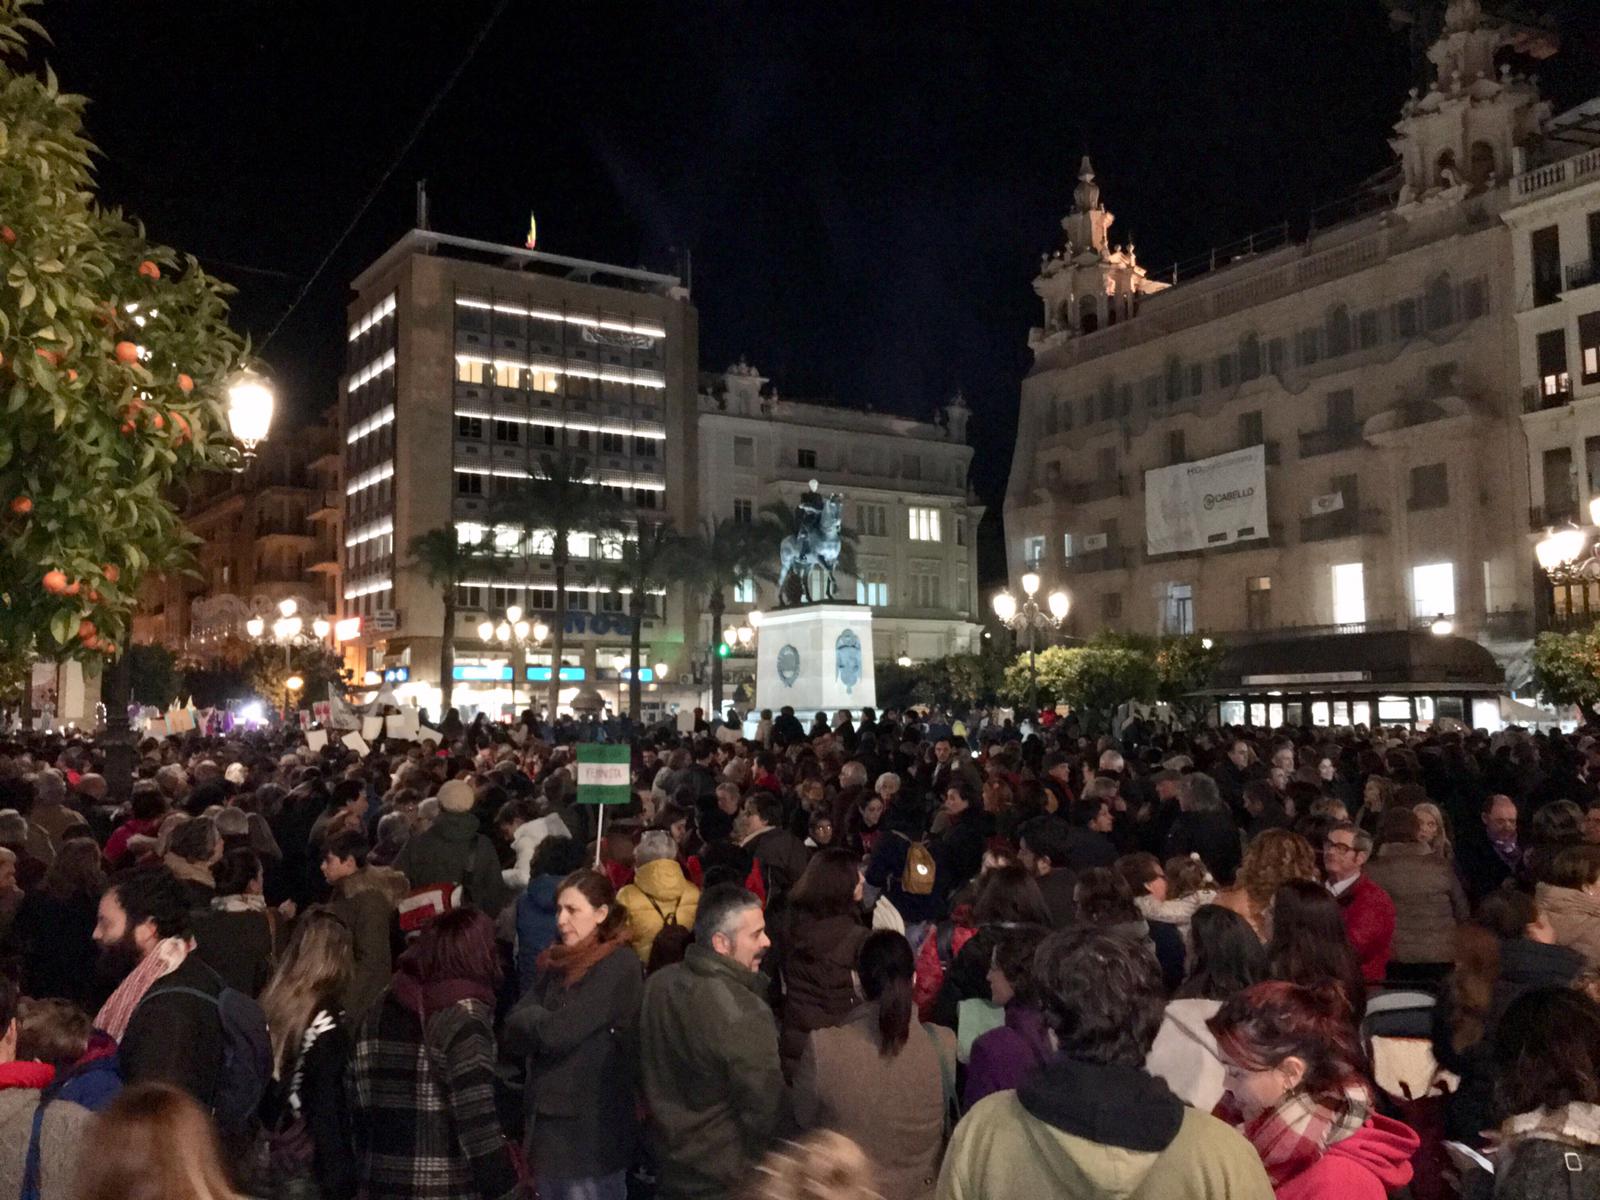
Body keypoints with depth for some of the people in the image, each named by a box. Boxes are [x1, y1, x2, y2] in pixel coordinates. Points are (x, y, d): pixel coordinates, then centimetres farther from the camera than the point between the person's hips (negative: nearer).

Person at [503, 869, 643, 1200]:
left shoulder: (620, 966, -13)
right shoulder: (557, 964, 11)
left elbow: (558, 1033, -19)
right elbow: (512, 1033, 3)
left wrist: (532, 1017, -2)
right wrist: (543, 1020, -13)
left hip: (592, 1130, -7)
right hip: (547, 1122, 7)